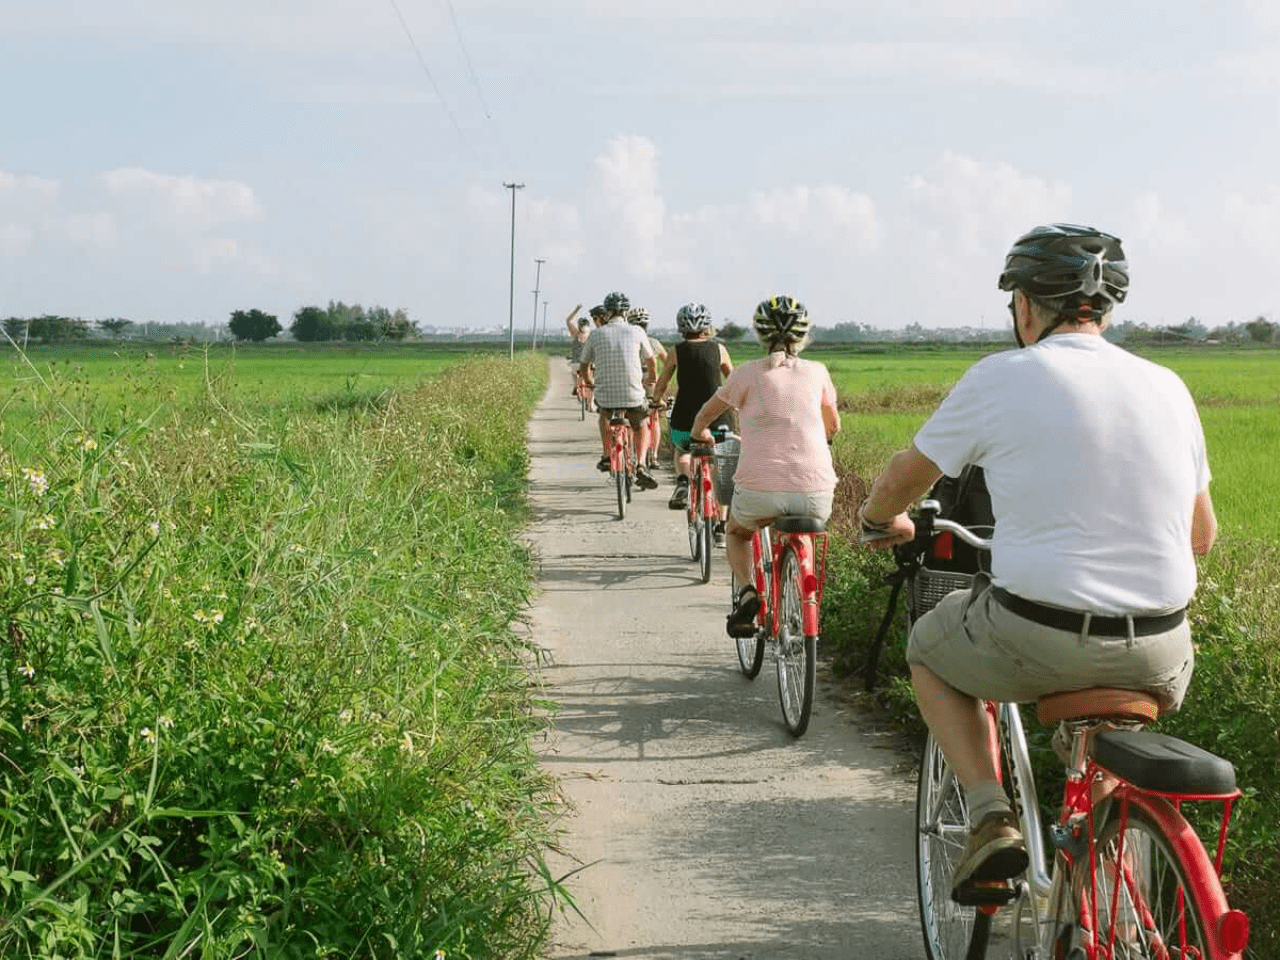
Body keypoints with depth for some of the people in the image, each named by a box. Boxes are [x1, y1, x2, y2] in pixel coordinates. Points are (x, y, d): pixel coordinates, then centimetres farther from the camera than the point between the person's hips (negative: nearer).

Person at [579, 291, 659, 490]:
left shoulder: (596, 334, 3)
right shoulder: (636, 332, 2)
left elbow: (583, 367, 14)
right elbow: (650, 361, 18)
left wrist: (590, 382, 37)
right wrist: (652, 378, 41)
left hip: (606, 395, 1)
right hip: (633, 396, -1)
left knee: (604, 413, 36)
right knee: (642, 425, 27)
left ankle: (607, 456, 30)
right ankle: (640, 464, 7)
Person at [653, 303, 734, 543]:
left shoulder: (677, 351, 4)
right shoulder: (719, 349, 6)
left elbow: (660, 386, 13)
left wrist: (658, 401, 35)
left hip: (685, 421, 0)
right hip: (718, 419, 0)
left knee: (681, 452, 32)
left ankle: (683, 481, 1)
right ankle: (722, 528, 13)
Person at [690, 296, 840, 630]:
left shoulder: (748, 374, 5)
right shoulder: (817, 372, 10)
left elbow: (703, 417, 20)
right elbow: (833, 427, 26)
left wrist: (700, 434, 43)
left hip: (761, 491, -2)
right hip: (816, 495, 2)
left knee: (736, 533, 31)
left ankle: (747, 590, 4)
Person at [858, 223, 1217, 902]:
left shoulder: (1001, 379, -3)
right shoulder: (1166, 387, 8)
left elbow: (903, 479, 10)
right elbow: (1202, 536, 17)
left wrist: (877, 522, 32)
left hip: (1036, 640, -3)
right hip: (1158, 653, 4)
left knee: (929, 649, 27)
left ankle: (990, 817, 10)